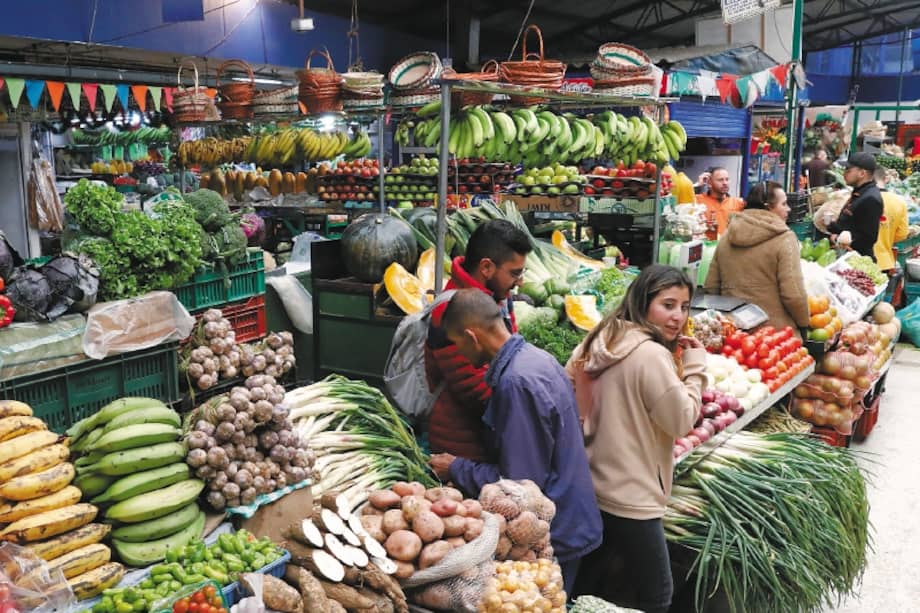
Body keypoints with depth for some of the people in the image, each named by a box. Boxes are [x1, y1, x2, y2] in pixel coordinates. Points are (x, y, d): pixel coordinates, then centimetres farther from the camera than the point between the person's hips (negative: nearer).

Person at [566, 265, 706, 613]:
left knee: (587, 585, 22)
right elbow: (682, 421, -14)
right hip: (630, 498, -9)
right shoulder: (652, 354, -20)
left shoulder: (601, 341, 4)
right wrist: (694, 366, -5)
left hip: (593, 487, 9)